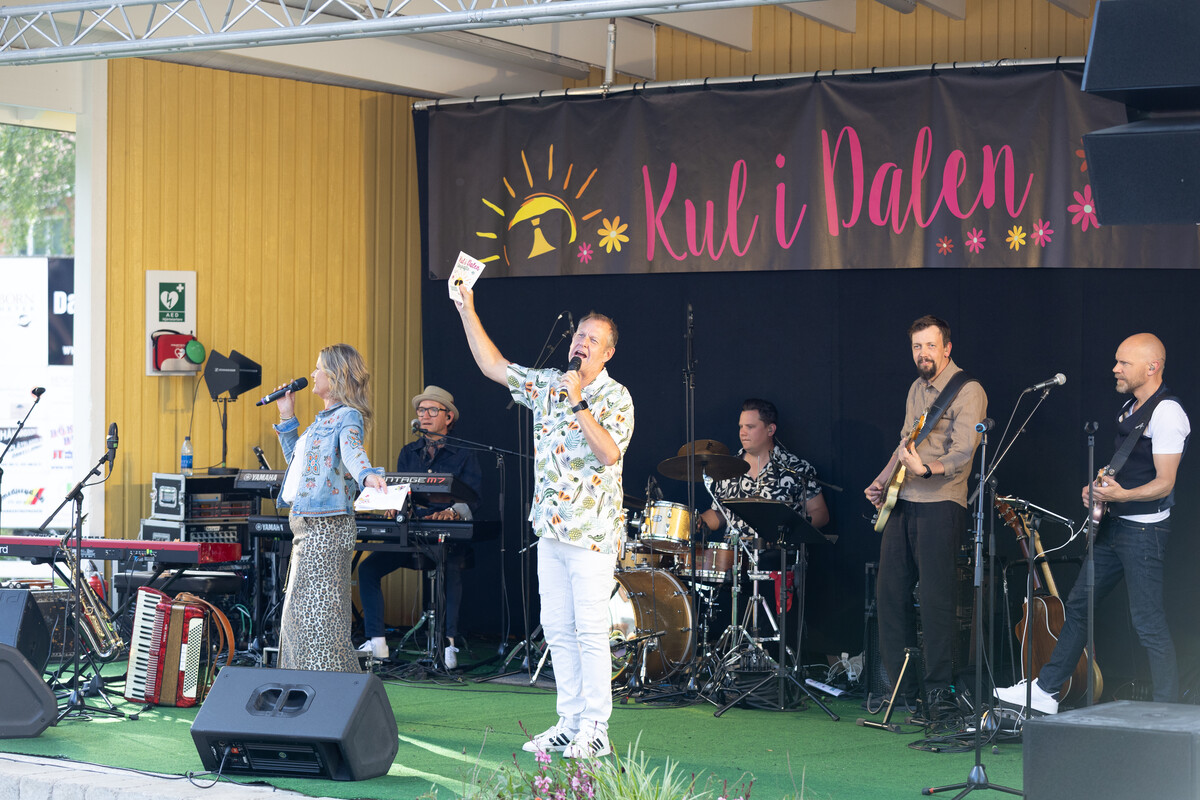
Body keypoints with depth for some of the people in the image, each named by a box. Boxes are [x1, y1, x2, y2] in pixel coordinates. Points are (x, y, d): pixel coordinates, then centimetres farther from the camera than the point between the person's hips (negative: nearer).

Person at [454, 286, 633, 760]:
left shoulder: (616, 398, -7)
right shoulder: (547, 385, 10)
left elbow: (610, 454, -20)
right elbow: (493, 365, 14)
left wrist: (579, 404, -21)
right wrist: (467, 311, 8)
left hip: (592, 532, -6)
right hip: (551, 527, 6)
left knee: (590, 630, -6)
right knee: (557, 628, 8)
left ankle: (595, 730, -2)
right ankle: (570, 724, 14)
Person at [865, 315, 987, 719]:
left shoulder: (967, 391, -8)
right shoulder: (917, 390, 18)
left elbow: (964, 450, -20)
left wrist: (928, 469, -35)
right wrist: (881, 482, 16)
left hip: (940, 502, -8)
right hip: (903, 503, 8)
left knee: (935, 598, -10)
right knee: (889, 590, 7)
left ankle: (940, 692, -3)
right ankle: (901, 686, 16)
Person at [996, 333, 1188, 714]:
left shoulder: (1166, 413, -16)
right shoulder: (1130, 407, 14)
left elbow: (1164, 483, -21)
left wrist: (1122, 495, -34)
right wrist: (1099, 488, 7)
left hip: (1144, 530, -10)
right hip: (1113, 525, 10)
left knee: (1148, 622, -8)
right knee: (1078, 604, 13)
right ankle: (1045, 691, 21)